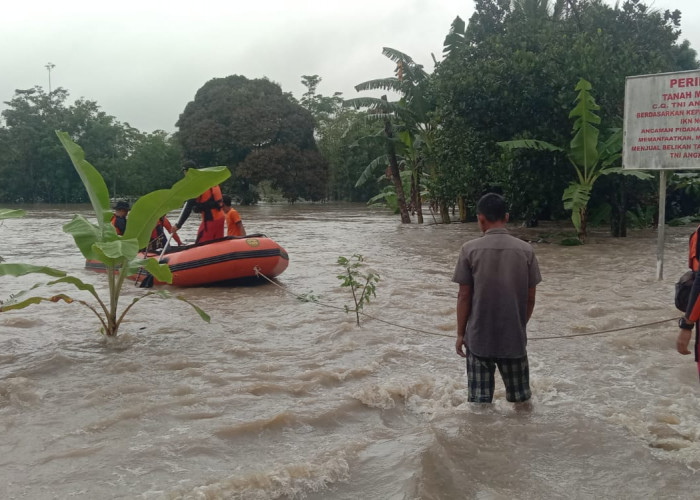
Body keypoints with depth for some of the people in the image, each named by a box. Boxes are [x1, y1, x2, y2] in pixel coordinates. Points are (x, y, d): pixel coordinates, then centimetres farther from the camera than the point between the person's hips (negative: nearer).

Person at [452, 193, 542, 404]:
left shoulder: (470, 249, -9)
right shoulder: (526, 250, -4)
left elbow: (464, 296, -7)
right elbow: (530, 298, 1)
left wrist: (460, 334, 4)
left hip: (479, 338, -1)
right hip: (514, 337, 1)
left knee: (479, 399, 9)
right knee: (520, 398, 16)